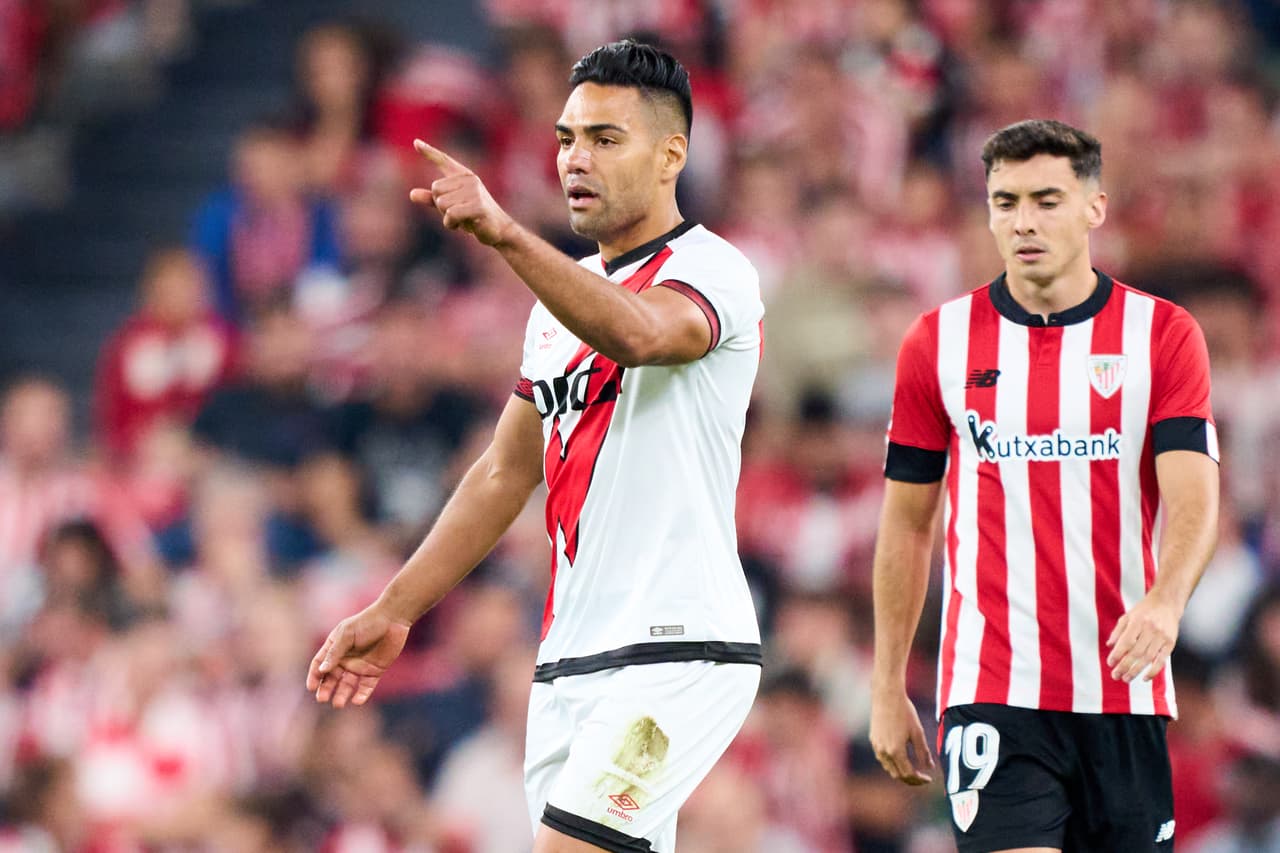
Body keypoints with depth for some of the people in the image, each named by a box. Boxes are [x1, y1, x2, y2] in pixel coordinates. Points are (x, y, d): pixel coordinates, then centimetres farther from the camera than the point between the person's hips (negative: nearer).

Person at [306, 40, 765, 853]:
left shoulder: (711, 270, -7)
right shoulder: (566, 295, 18)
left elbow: (637, 333, -32)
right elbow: (506, 473, 24)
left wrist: (506, 233, -45)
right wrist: (394, 611, 20)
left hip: (678, 647, -8)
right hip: (571, 659, 8)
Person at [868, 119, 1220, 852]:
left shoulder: (1164, 335, 2)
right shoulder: (938, 342, 5)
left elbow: (1194, 498, -10)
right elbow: (908, 523, 12)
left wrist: (1165, 601, -31)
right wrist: (888, 689, 10)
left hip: (1124, 693, 1)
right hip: (992, 689, -1)